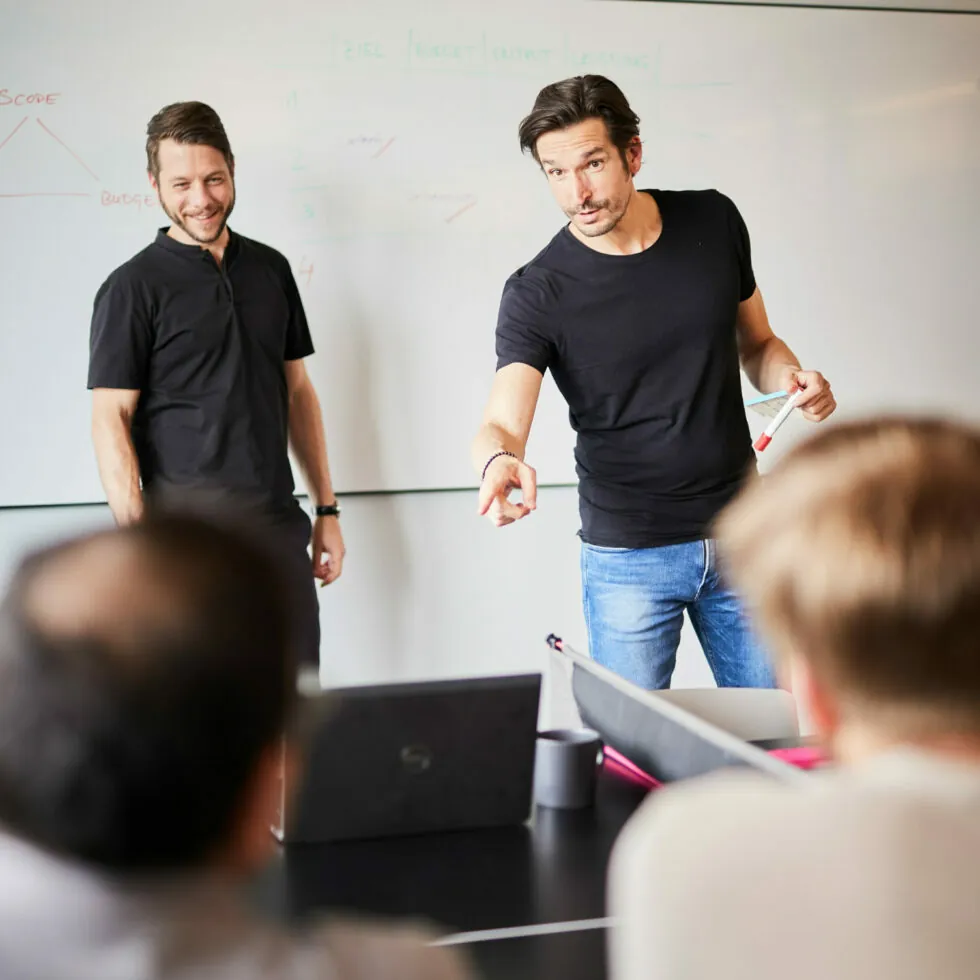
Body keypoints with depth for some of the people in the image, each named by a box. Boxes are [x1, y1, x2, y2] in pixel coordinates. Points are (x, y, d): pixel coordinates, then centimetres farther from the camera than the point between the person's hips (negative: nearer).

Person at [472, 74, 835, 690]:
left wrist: (791, 377, -10)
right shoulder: (537, 295, -13)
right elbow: (503, 423, -23)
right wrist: (500, 461, -46)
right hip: (628, 556, -3)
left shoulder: (714, 223, -1)